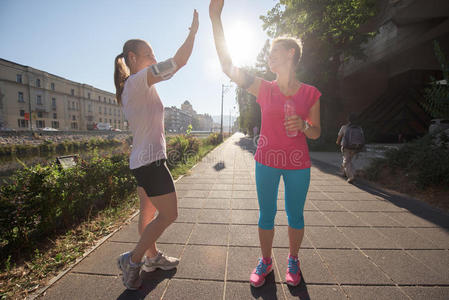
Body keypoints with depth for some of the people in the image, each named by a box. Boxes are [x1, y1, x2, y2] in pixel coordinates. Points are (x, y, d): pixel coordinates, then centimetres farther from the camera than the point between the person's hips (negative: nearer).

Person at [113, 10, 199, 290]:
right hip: (151, 159, -10)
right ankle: (133, 259, 14)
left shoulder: (130, 87, 14)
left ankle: (152, 256, 33)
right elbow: (180, 60, -16)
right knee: (168, 214, -1)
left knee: (149, 212, 18)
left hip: (141, 160, 10)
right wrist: (193, 31, -2)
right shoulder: (139, 80, -13)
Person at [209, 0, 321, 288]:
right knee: (266, 215, 9)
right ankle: (265, 261, 32)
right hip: (266, 161, 0)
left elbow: (316, 132, 6)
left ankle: (293, 260, 37)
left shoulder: (310, 93, 0)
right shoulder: (264, 88, 1)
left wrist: (302, 126, -18)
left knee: (295, 215, 11)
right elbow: (228, 66, -6)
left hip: (298, 165, 0)